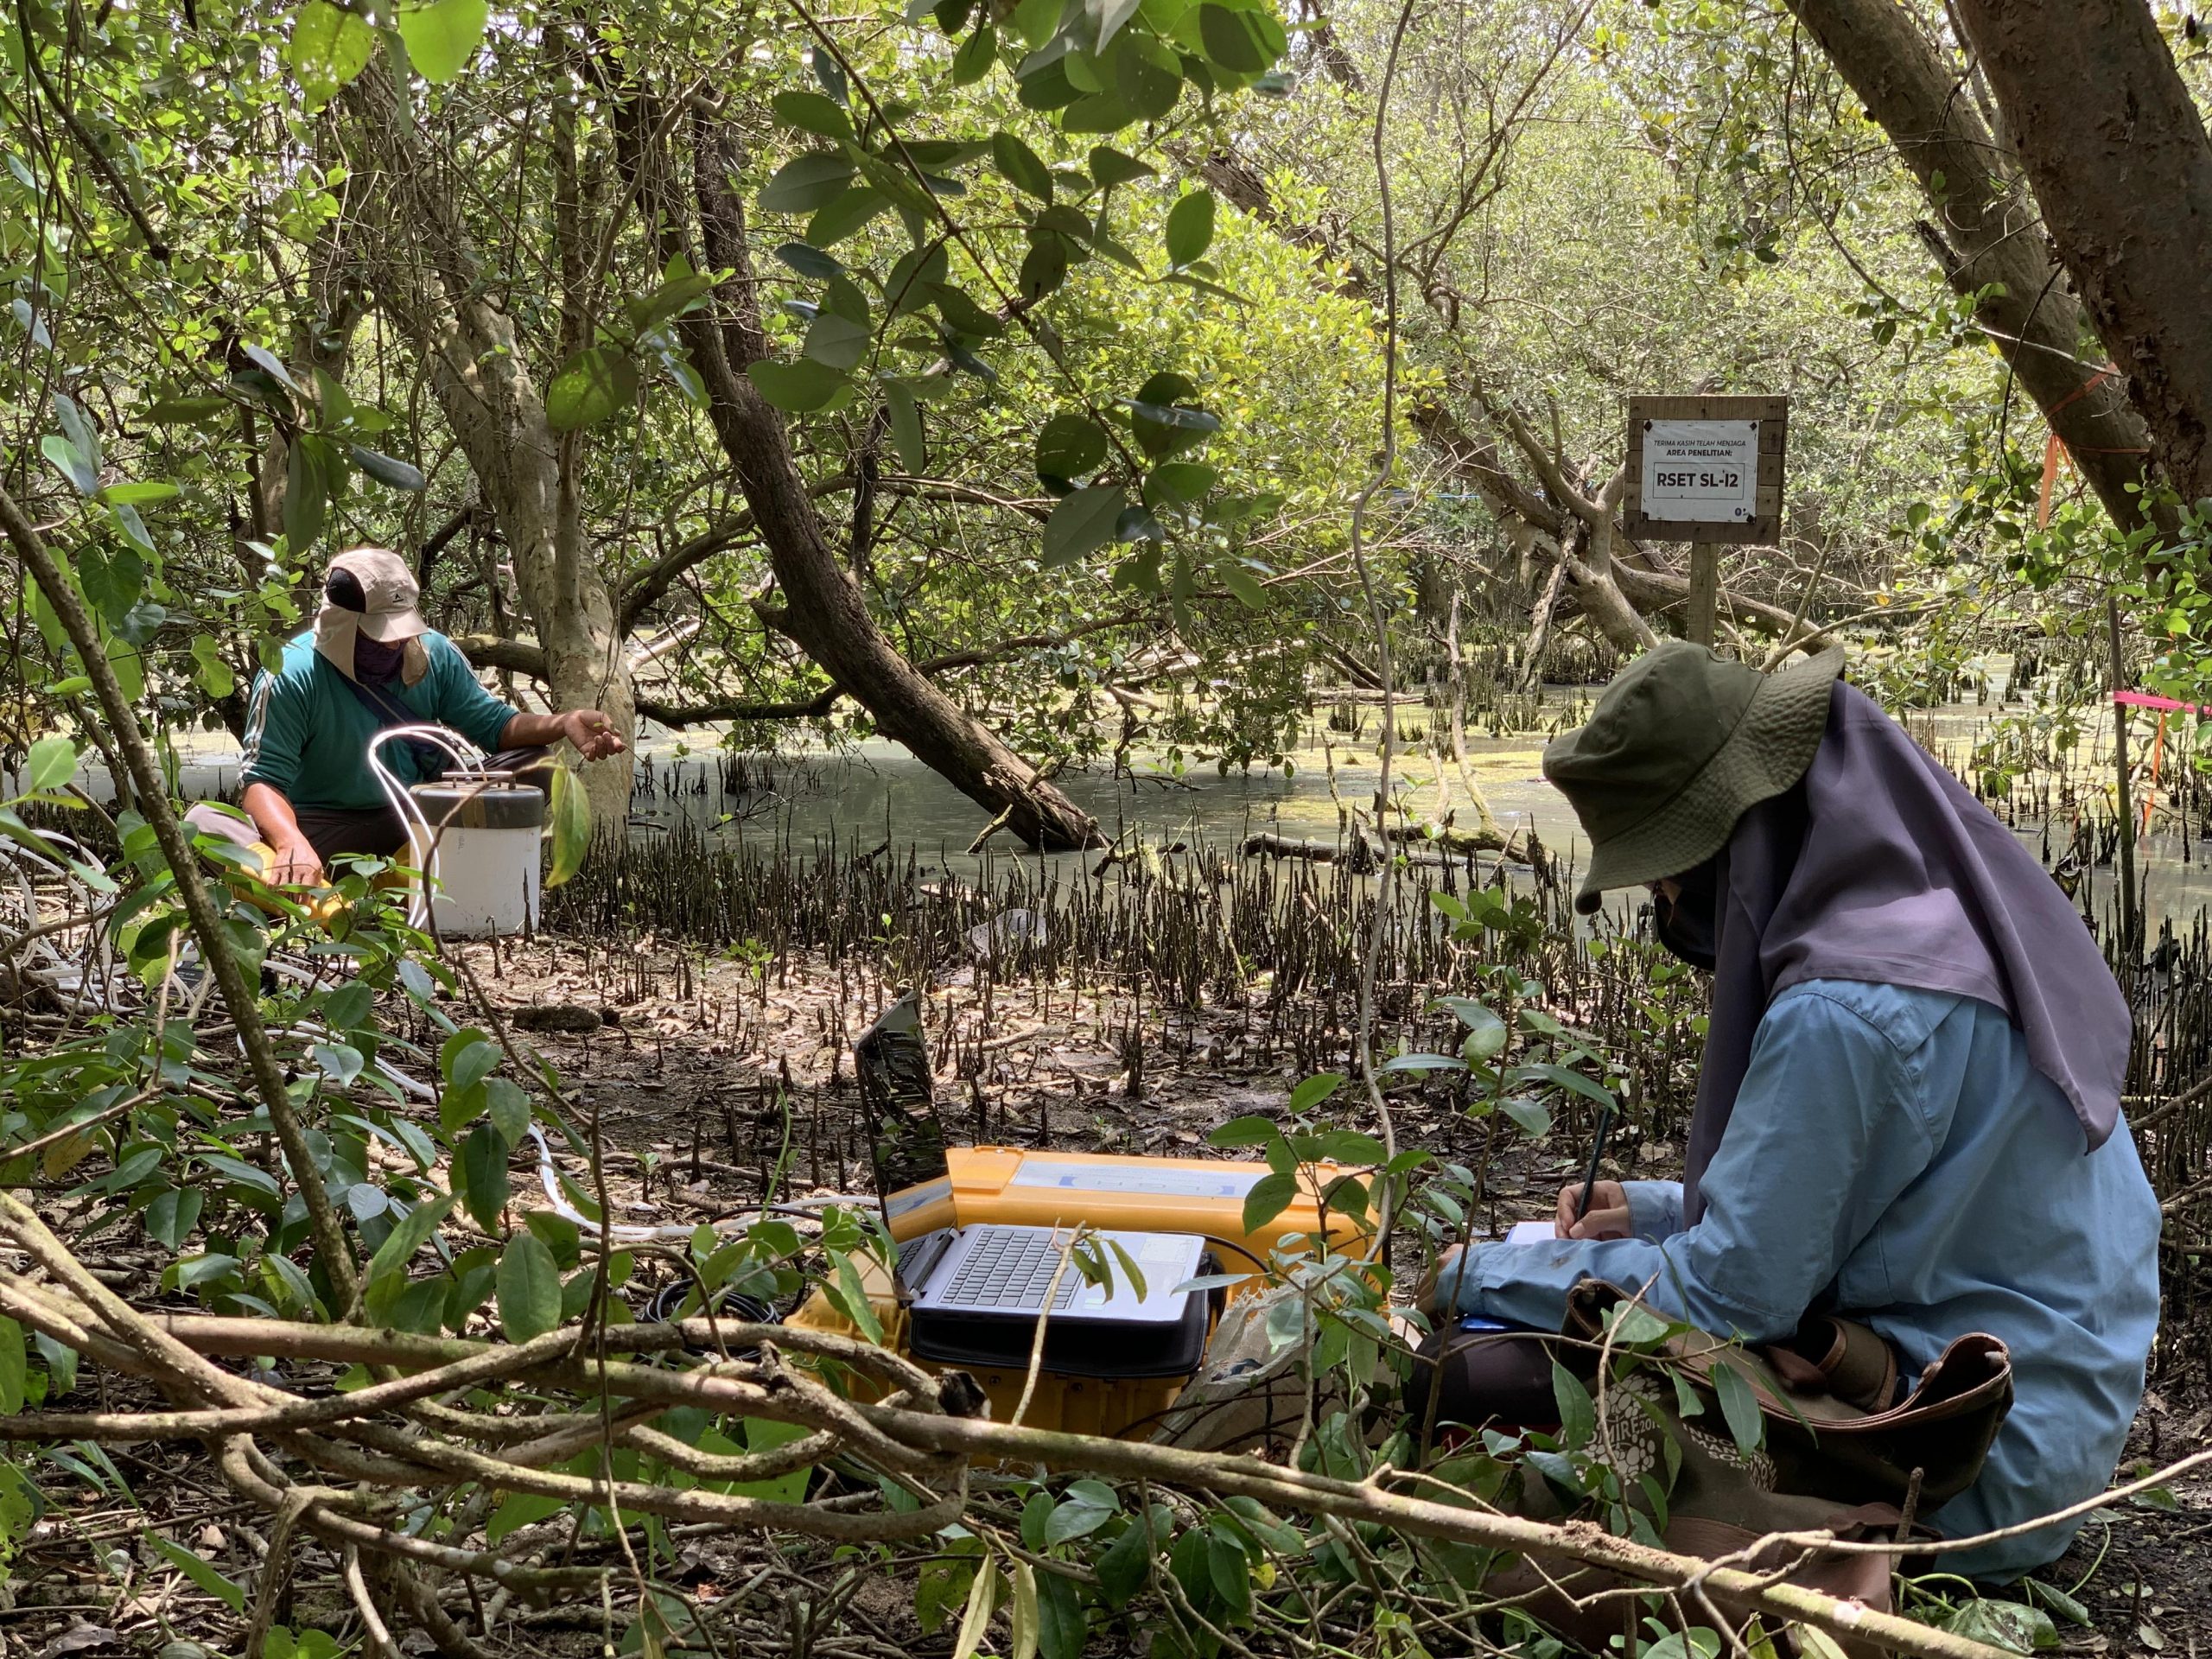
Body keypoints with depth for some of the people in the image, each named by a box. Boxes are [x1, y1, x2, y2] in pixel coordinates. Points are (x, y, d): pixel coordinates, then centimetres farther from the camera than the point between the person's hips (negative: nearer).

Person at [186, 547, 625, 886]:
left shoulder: (435, 655, -2)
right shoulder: (292, 676, -16)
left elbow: (493, 723, 2)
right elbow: (263, 781, -21)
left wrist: (562, 723, -19)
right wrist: (292, 844, -43)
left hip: (421, 819, 4)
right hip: (325, 828, -4)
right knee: (204, 822, -29)